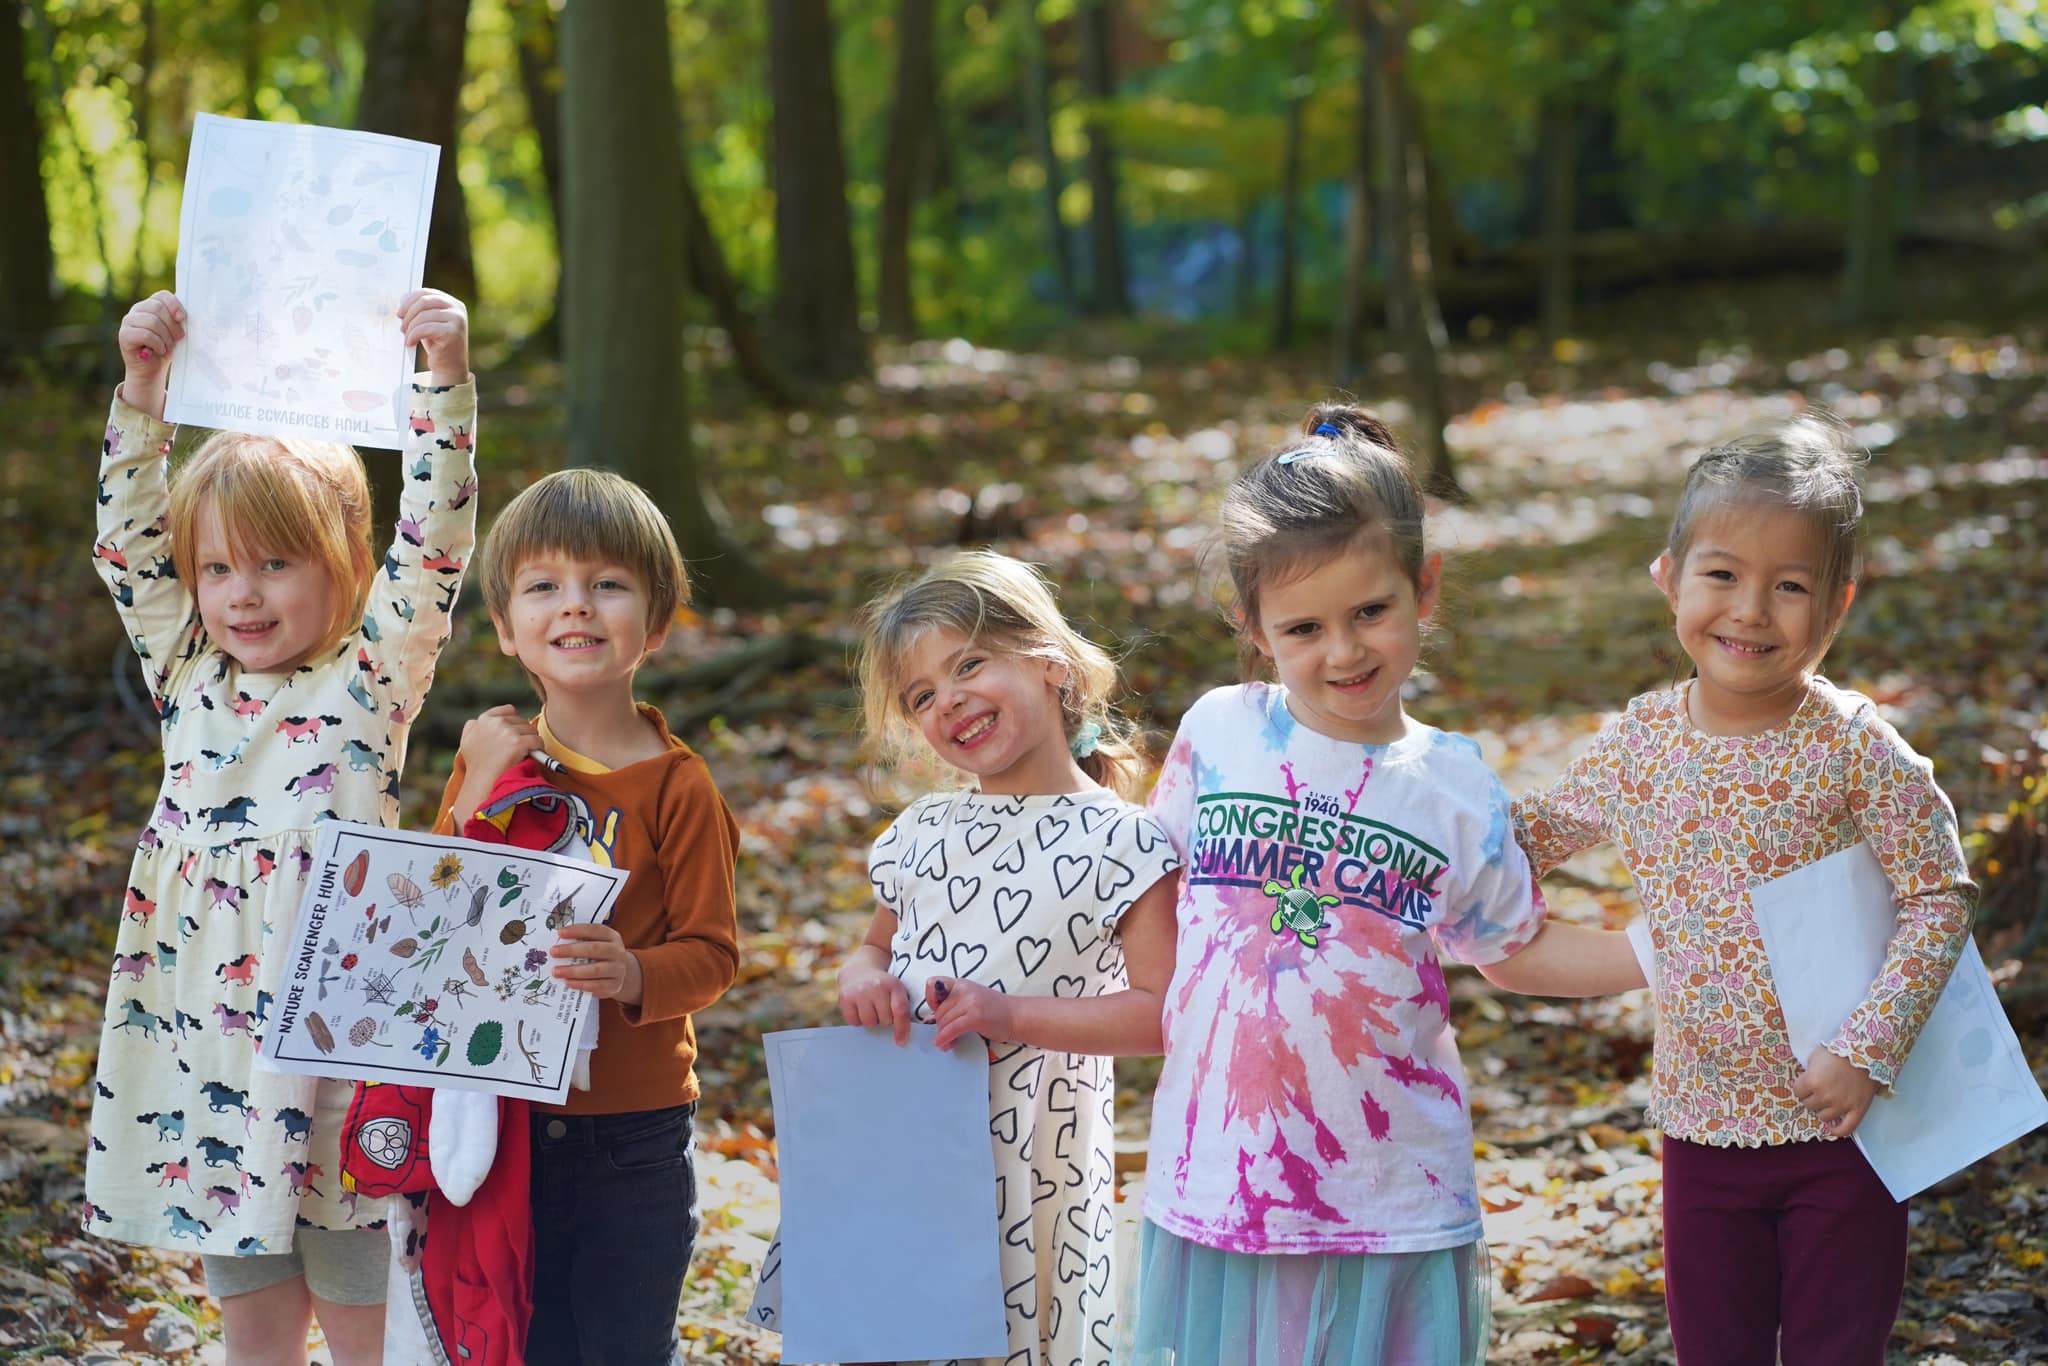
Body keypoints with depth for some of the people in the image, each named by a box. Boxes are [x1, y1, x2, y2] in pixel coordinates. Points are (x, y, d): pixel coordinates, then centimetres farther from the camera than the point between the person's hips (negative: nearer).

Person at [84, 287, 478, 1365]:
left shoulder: (371, 677, -1)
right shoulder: (190, 680, 10)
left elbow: (436, 536, -9)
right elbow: (129, 538, 8)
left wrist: (446, 376, -18)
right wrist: (142, 389, 0)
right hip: (208, 1035, 4)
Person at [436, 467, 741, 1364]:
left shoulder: (677, 787, -9)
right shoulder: (493, 756, 2)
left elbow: (712, 952, -9)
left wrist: (633, 973, -30)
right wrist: (477, 794, -13)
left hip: (633, 1132, -3)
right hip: (502, 1120, 3)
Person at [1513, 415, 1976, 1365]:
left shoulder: (1854, 745, -14)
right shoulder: (1642, 738, -2)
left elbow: (1941, 895, -11)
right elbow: (1553, 826, 16)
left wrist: (1868, 1048, -19)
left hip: (1838, 1123, -4)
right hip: (1704, 1122, 4)